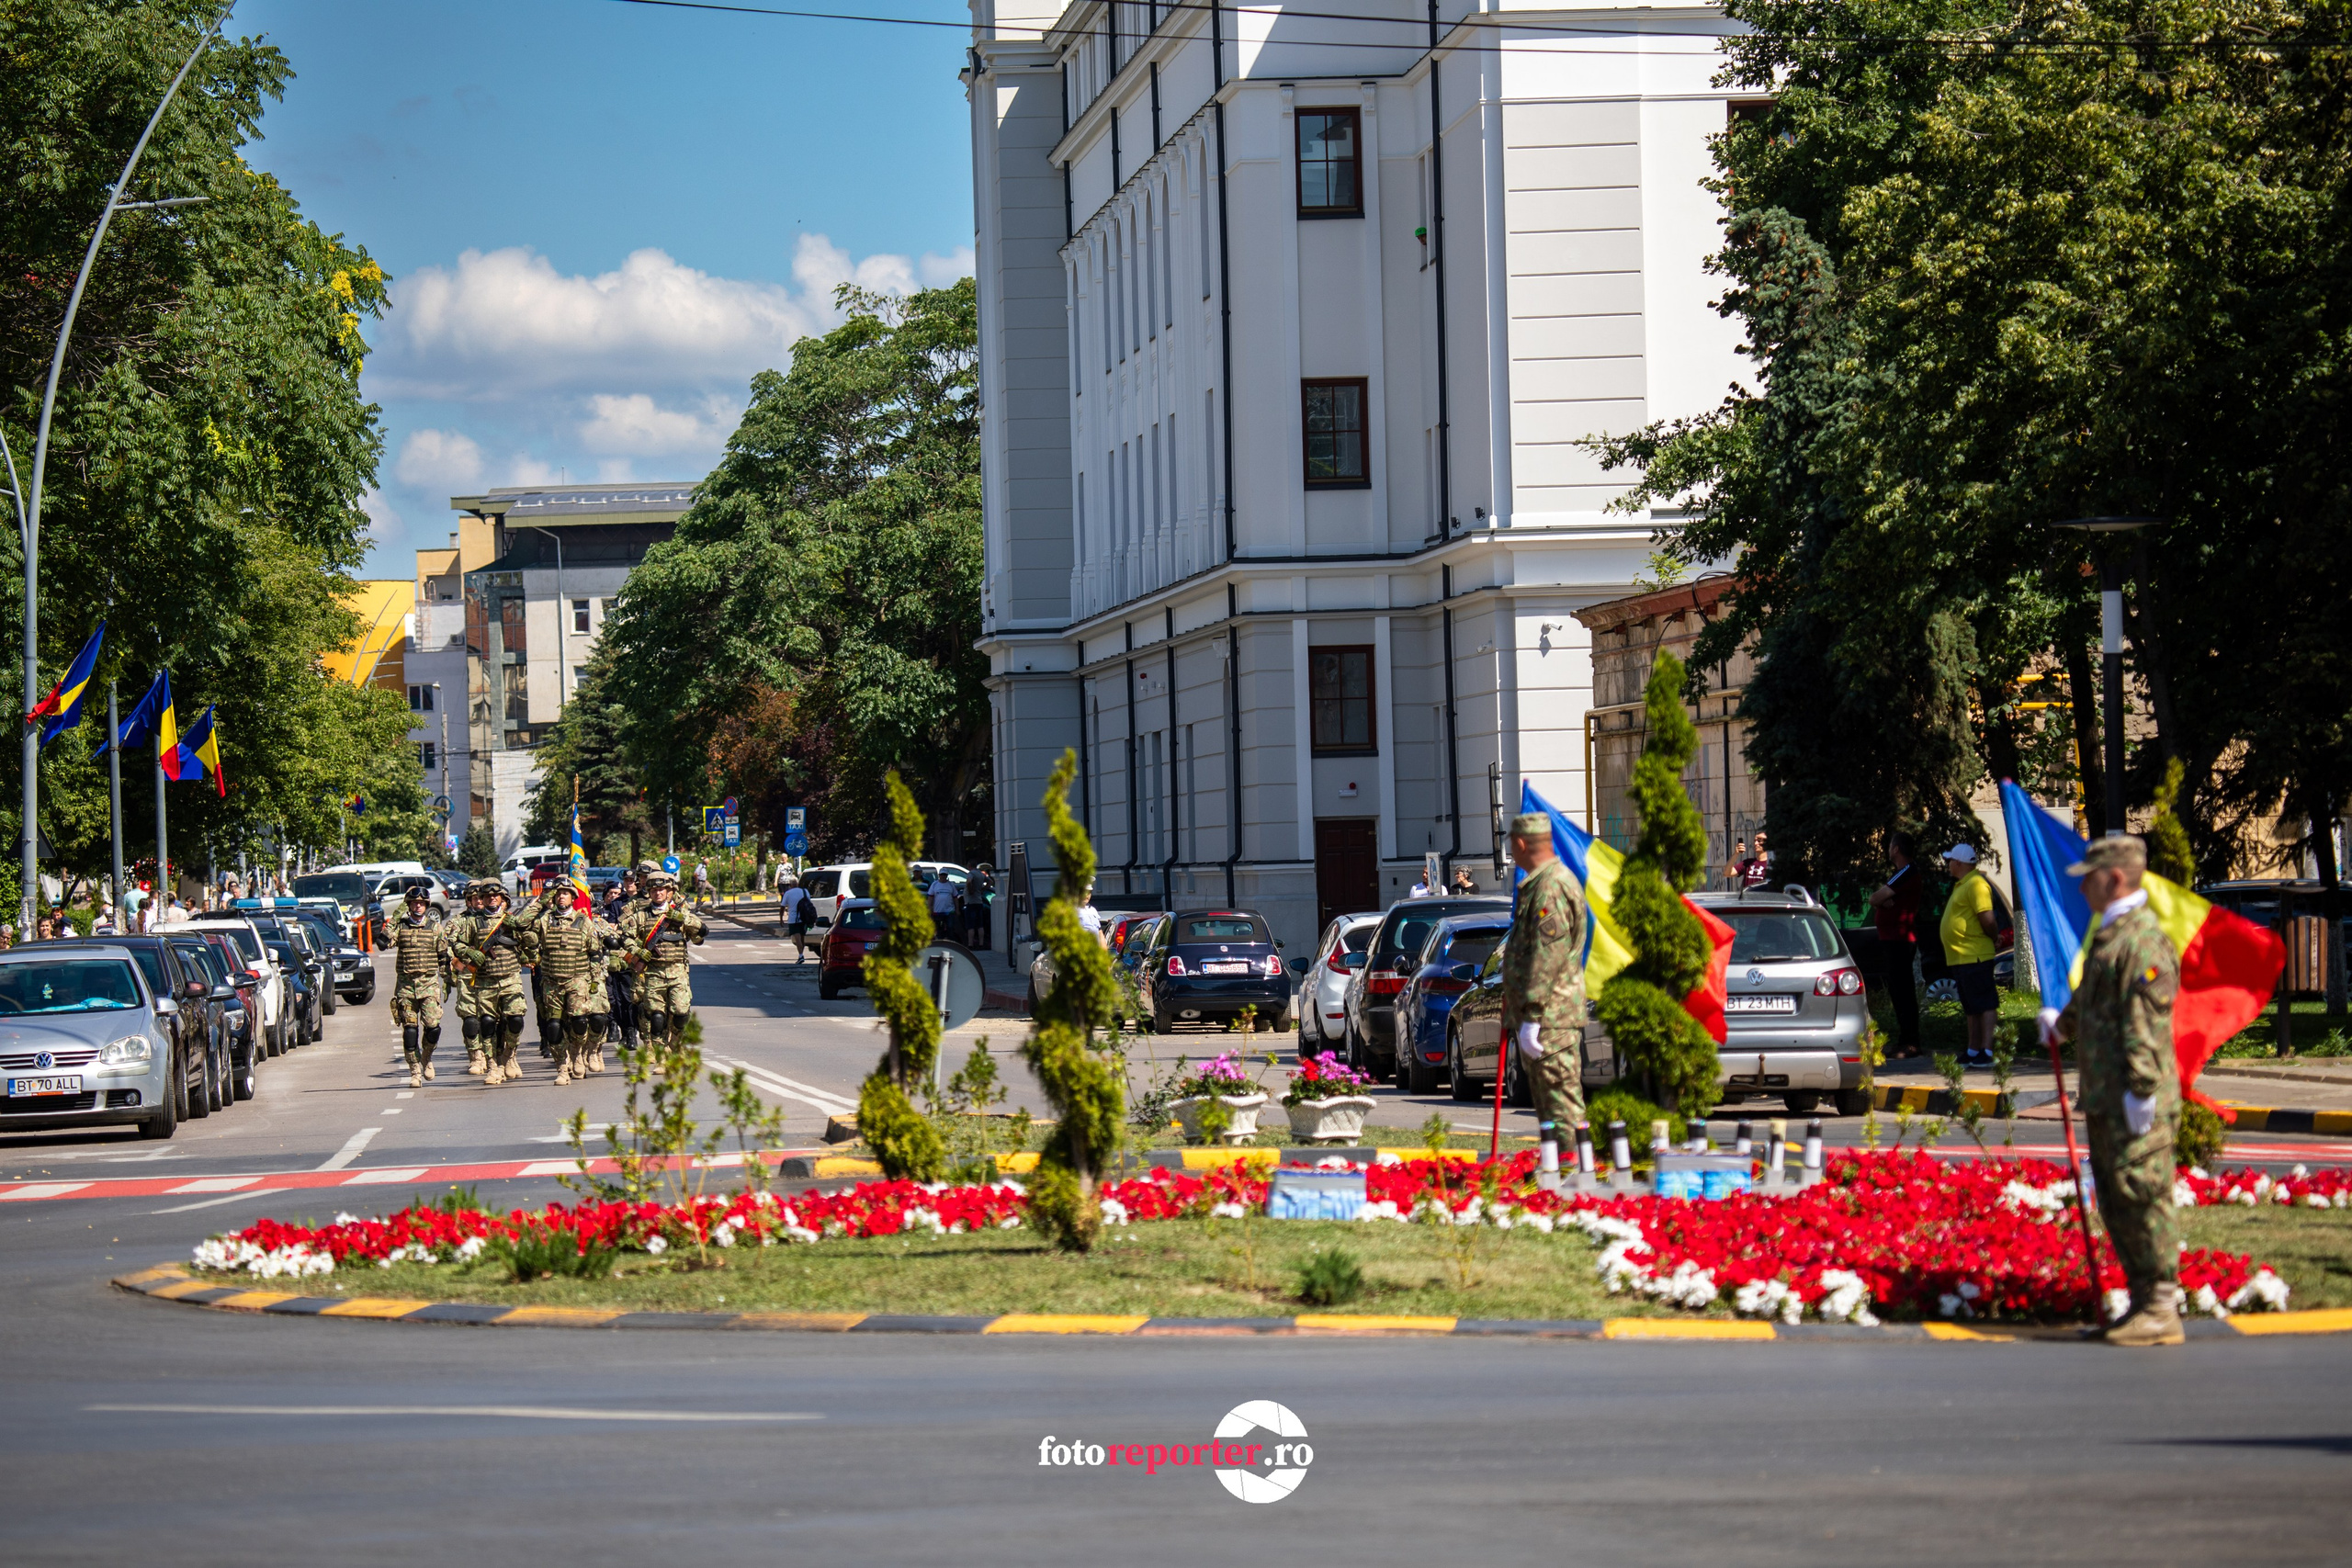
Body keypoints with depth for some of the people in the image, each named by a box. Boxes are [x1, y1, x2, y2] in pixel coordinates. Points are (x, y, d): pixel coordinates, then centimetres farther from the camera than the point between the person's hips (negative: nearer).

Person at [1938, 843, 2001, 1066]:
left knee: (1985, 1005, -10)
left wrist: (1992, 935, -5)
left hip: (1975, 957, -11)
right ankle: (1973, 1052, 20)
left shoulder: (1976, 885, -14)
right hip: (1959, 958, 11)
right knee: (1972, 1008, 14)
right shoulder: (1961, 885, 19)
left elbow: (1987, 920, -20)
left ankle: (1987, 1052, -12)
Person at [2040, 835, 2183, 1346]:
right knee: (2115, 1203, 12)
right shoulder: (2110, 935, 18)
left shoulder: (2143, 940, -15)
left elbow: (2145, 1022, -21)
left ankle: (2162, 1310, -5)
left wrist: (2142, 1090, -24)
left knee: (2142, 1198, -8)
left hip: (2134, 1106, -10)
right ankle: (2143, 1303, 17)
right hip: (2105, 1100, 11)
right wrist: (2062, 1024, 53)